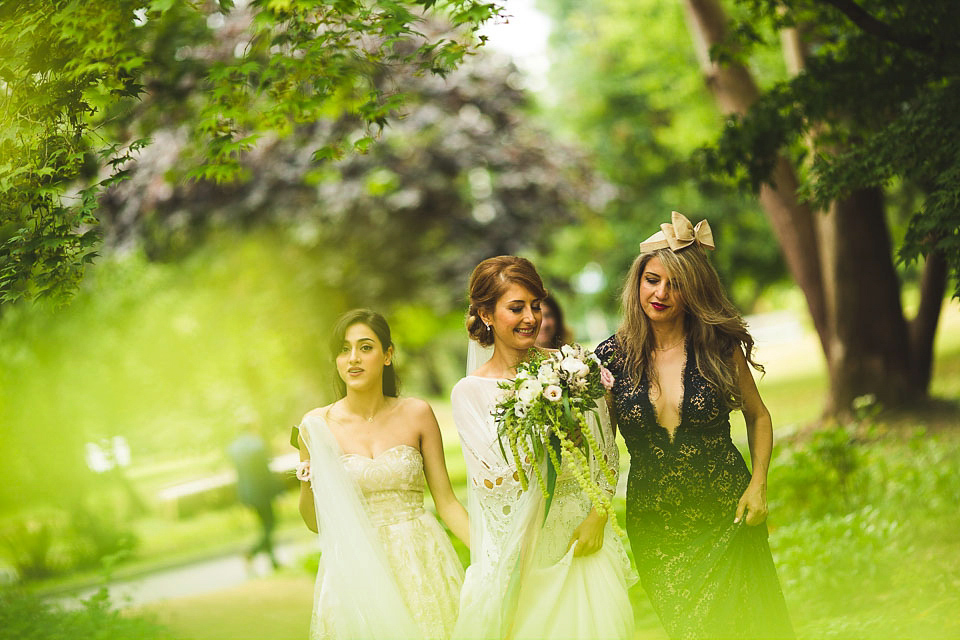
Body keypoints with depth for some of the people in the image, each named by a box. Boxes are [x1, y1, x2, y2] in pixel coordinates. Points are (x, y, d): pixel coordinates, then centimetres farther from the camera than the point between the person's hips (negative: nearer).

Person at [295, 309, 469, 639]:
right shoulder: (317, 424, -3)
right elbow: (314, 522, 5)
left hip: (419, 563, 0)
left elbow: (446, 501, 3)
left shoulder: (416, 414, -1)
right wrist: (308, 484, -14)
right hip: (355, 571, 0)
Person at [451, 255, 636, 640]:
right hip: (519, 539, -1)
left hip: (582, 527, 1)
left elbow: (606, 451, 5)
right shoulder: (469, 393, -3)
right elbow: (494, 481, -10)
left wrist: (597, 517, -6)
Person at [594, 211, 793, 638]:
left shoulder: (720, 347, -5)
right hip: (655, 530, 1)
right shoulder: (613, 357, -3)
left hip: (726, 519, -1)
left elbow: (757, 416, 9)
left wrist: (758, 484, -2)